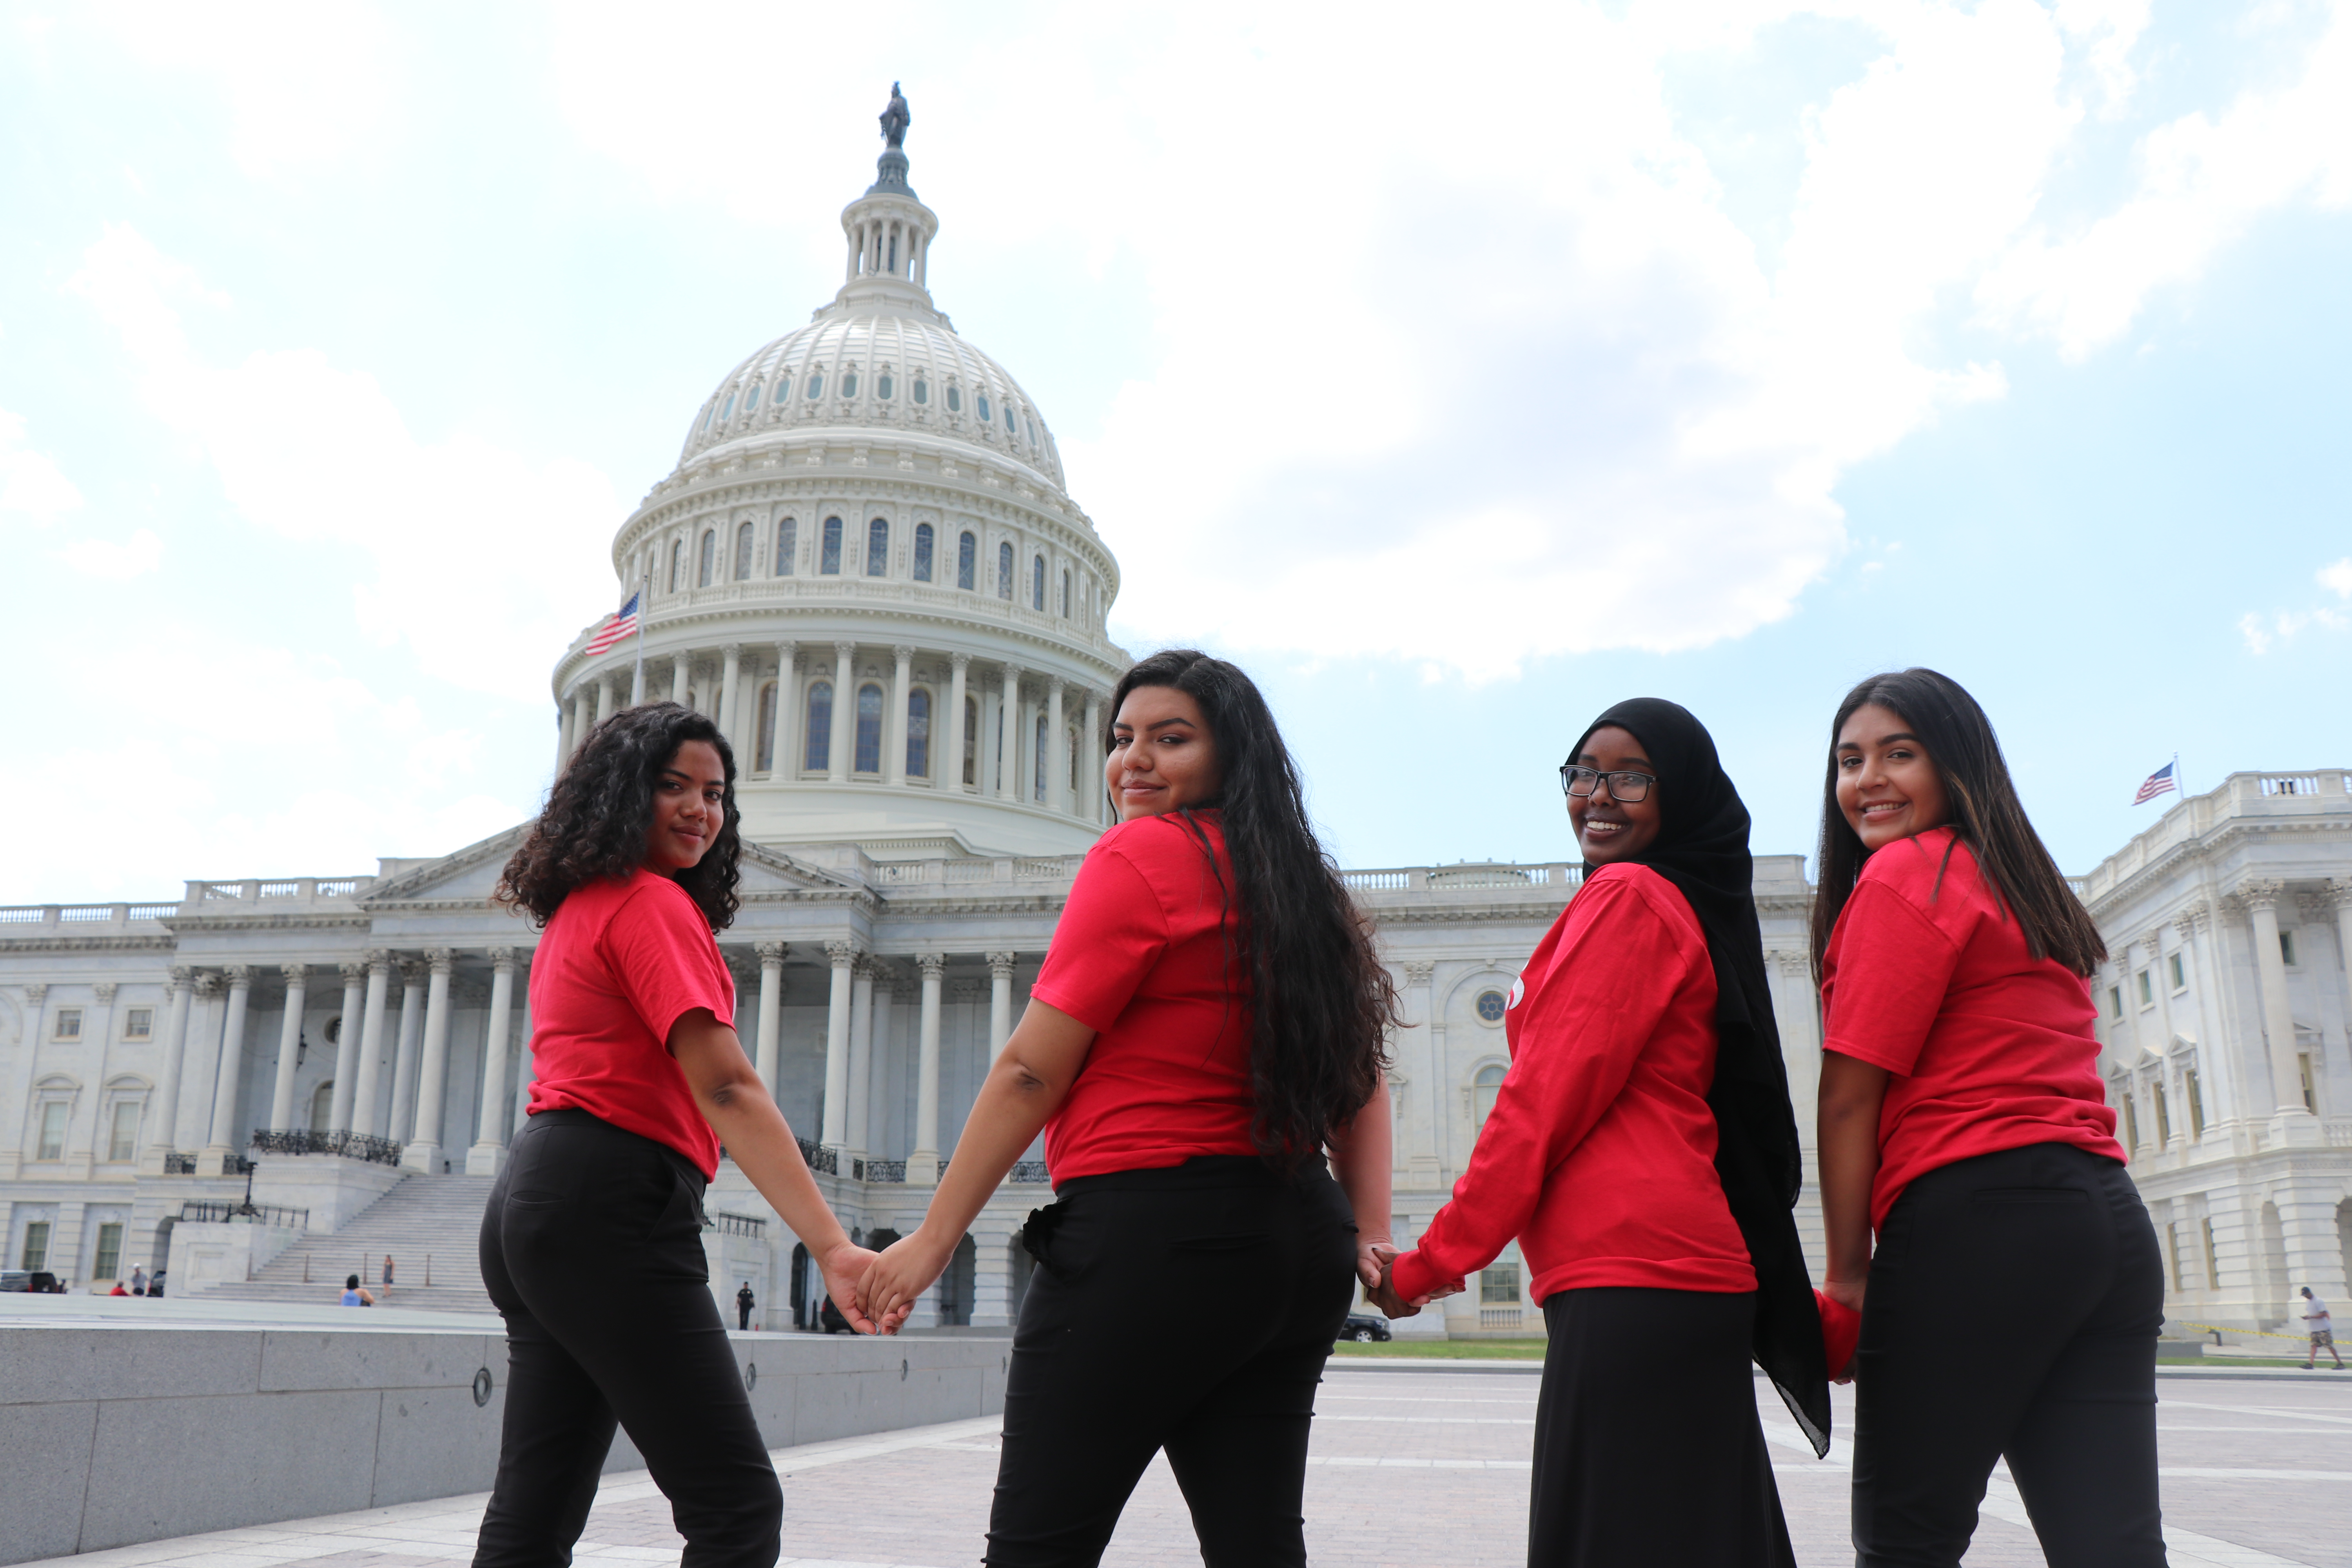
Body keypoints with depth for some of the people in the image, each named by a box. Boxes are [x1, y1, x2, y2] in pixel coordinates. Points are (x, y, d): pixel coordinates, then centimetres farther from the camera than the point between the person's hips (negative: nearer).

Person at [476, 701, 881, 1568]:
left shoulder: (576, 911, 21)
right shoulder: (653, 903, -9)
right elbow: (727, 1089, -20)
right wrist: (830, 1245, -26)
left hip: (531, 1200, 10)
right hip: (610, 1205, -10)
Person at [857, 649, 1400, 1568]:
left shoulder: (1143, 854, -8)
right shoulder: (1299, 883, 16)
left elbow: (1031, 1072, -9)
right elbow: (1358, 1077, 17)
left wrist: (933, 1239, -4)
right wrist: (1368, 1235, 13)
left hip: (1149, 1227, -8)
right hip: (1298, 1241, 8)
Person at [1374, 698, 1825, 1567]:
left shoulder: (1628, 897, -8)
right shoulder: (1700, 907, 21)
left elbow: (1541, 1100, -12)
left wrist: (1433, 1260, -6)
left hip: (1628, 1277, -10)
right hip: (1691, 1271, 10)